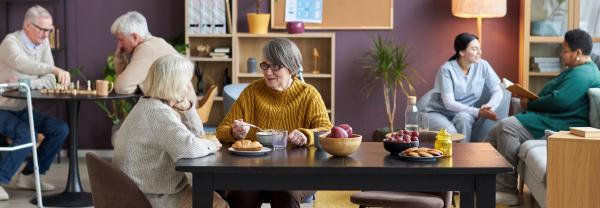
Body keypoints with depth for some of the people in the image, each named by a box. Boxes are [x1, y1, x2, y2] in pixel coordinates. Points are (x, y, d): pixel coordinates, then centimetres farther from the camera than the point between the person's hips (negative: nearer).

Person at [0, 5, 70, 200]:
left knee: (60, 129, -8)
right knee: (27, 135, -31)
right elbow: (22, 64, -41)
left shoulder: (43, 43, 2)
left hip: (22, 109, 7)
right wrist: (55, 69, -55)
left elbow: (50, 81, -5)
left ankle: (28, 175, 4)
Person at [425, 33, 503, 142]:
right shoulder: (447, 69, -17)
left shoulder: (483, 66, -7)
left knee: (463, 117, -32)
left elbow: (497, 92, -3)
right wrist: (477, 112, -31)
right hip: (438, 112, -3)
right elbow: (449, 103, -21)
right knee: (450, 132, -35)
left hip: (463, 113, 4)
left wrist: (489, 108, -25)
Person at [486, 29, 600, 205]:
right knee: (498, 131, 0)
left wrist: (530, 104, -8)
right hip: (551, 118, 11)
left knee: (507, 127, -24)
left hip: (561, 125, -11)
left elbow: (559, 101, -23)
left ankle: (507, 191, -20)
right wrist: (531, 101, 8)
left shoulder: (582, 74, -12)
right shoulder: (580, 70, 23)